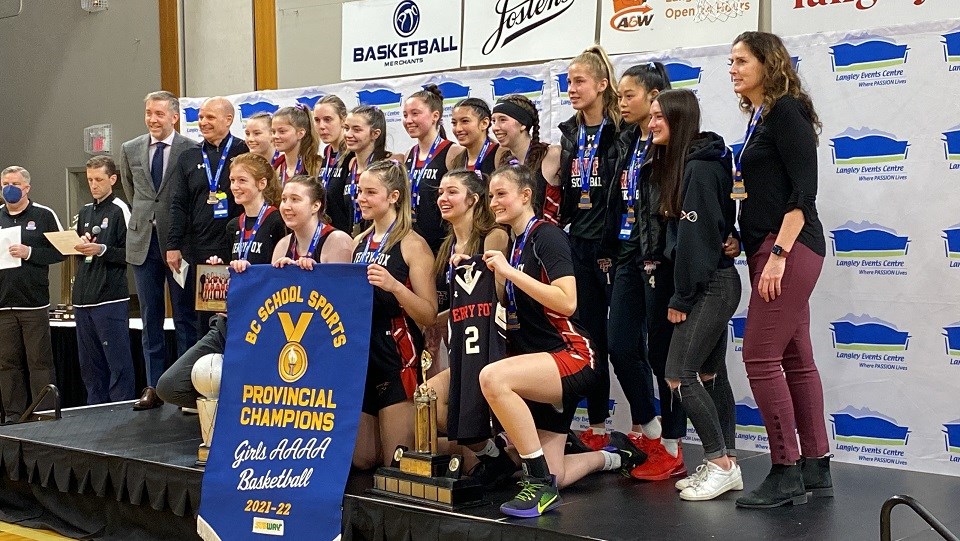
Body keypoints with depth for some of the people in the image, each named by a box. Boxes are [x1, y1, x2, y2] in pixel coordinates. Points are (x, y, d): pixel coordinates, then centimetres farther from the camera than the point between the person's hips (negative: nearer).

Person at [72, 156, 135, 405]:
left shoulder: (120, 210, -4)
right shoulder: (85, 212, 18)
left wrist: (101, 250, -19)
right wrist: (80, 247, 3)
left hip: (111, 300, -7)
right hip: (83, 299, 7)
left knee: (118, 364, -5)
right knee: (89, 364, 12)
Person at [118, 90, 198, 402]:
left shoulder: (192, 150, -6)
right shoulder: (130, 150, 7)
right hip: (144, 242, 4)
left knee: (185, 317, 3)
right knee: (150, 318, 8)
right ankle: (153, 385, 15)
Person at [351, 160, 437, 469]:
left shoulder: (412, 245, -9)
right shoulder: (359, 243, 11)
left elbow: (429, 315, -15)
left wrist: (393, 285, -29)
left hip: (398, 359, -6)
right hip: (359, 355, 7)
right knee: (361, 461, 9)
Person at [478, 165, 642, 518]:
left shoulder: (546, 235, -11)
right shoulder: (512, 244, 13)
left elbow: (566, 302, -24)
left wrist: (509, 272, -22)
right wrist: (494, 276, 8)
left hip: (571, 356, -9)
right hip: (538, 364, 9)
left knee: (492, 377, -37)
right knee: (553, 478, 8)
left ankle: (541, 484, -26)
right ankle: (613, 457, 37)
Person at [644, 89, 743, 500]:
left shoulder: (699, 167, -16)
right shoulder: (681, 163, 13)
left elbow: (695, 236, -20)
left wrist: (681, 298, -16)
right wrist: (684, 293, 10)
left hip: (710, 285, -10)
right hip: (708, 285, 10)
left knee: (679, 375, -10)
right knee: (709, 375, 11)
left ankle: (721, 465, -1)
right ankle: (726, 465, 17)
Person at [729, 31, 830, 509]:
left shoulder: (787, 111, -9)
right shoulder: (760, 118, 18)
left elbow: (804, 189, -16)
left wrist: (778, 253, -21)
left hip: (789, 247, -9)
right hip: (769, 249, 9)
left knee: (760, 356, -10)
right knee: (795, 358, 10)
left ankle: (786, 474, -3)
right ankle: (816, 470, 16)